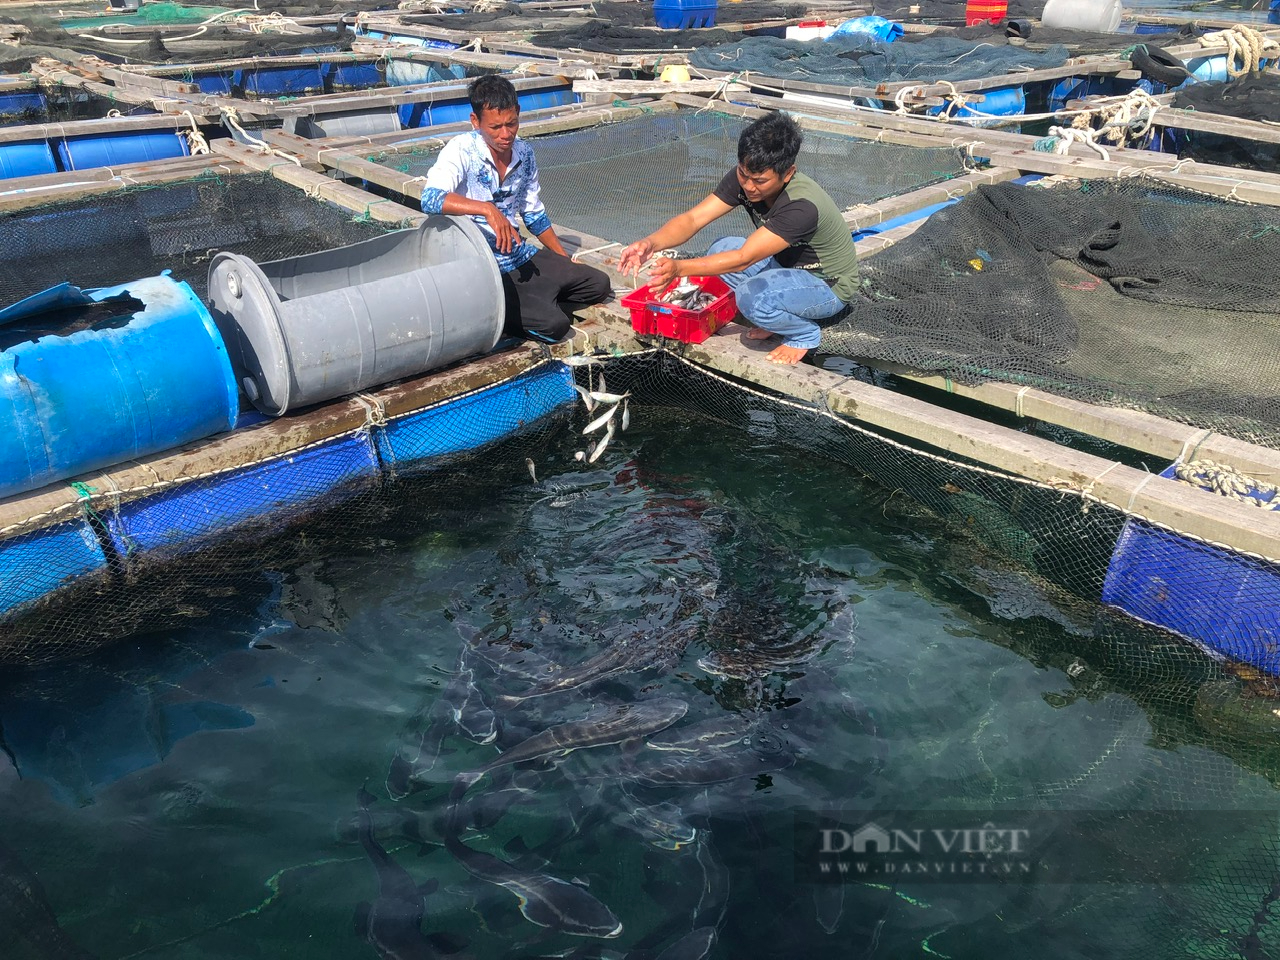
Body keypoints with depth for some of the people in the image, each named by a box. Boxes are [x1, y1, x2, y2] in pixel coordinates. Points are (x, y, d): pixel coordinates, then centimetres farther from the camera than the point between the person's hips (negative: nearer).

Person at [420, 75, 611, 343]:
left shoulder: (524, 153, 6)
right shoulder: (462, 151, -14)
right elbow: (430, 199, -32)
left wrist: (566, 261, 20)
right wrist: (486, 209, -42)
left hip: (521, 257, 8)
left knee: (598, 284, 4)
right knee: (553, 324, -24)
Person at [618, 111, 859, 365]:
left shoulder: (803, 206, -35)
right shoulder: (744, 177, -14)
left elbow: (744, 259, -38)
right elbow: (693, 218, -20)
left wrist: (679, 268, -46)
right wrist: (651, 243, -39)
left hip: (829, 285, -8)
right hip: (789, 263, 8)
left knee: (752, 295, -34)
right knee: (720, 250, -9)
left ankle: (806, 333, -4)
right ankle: (778, 315, 4)